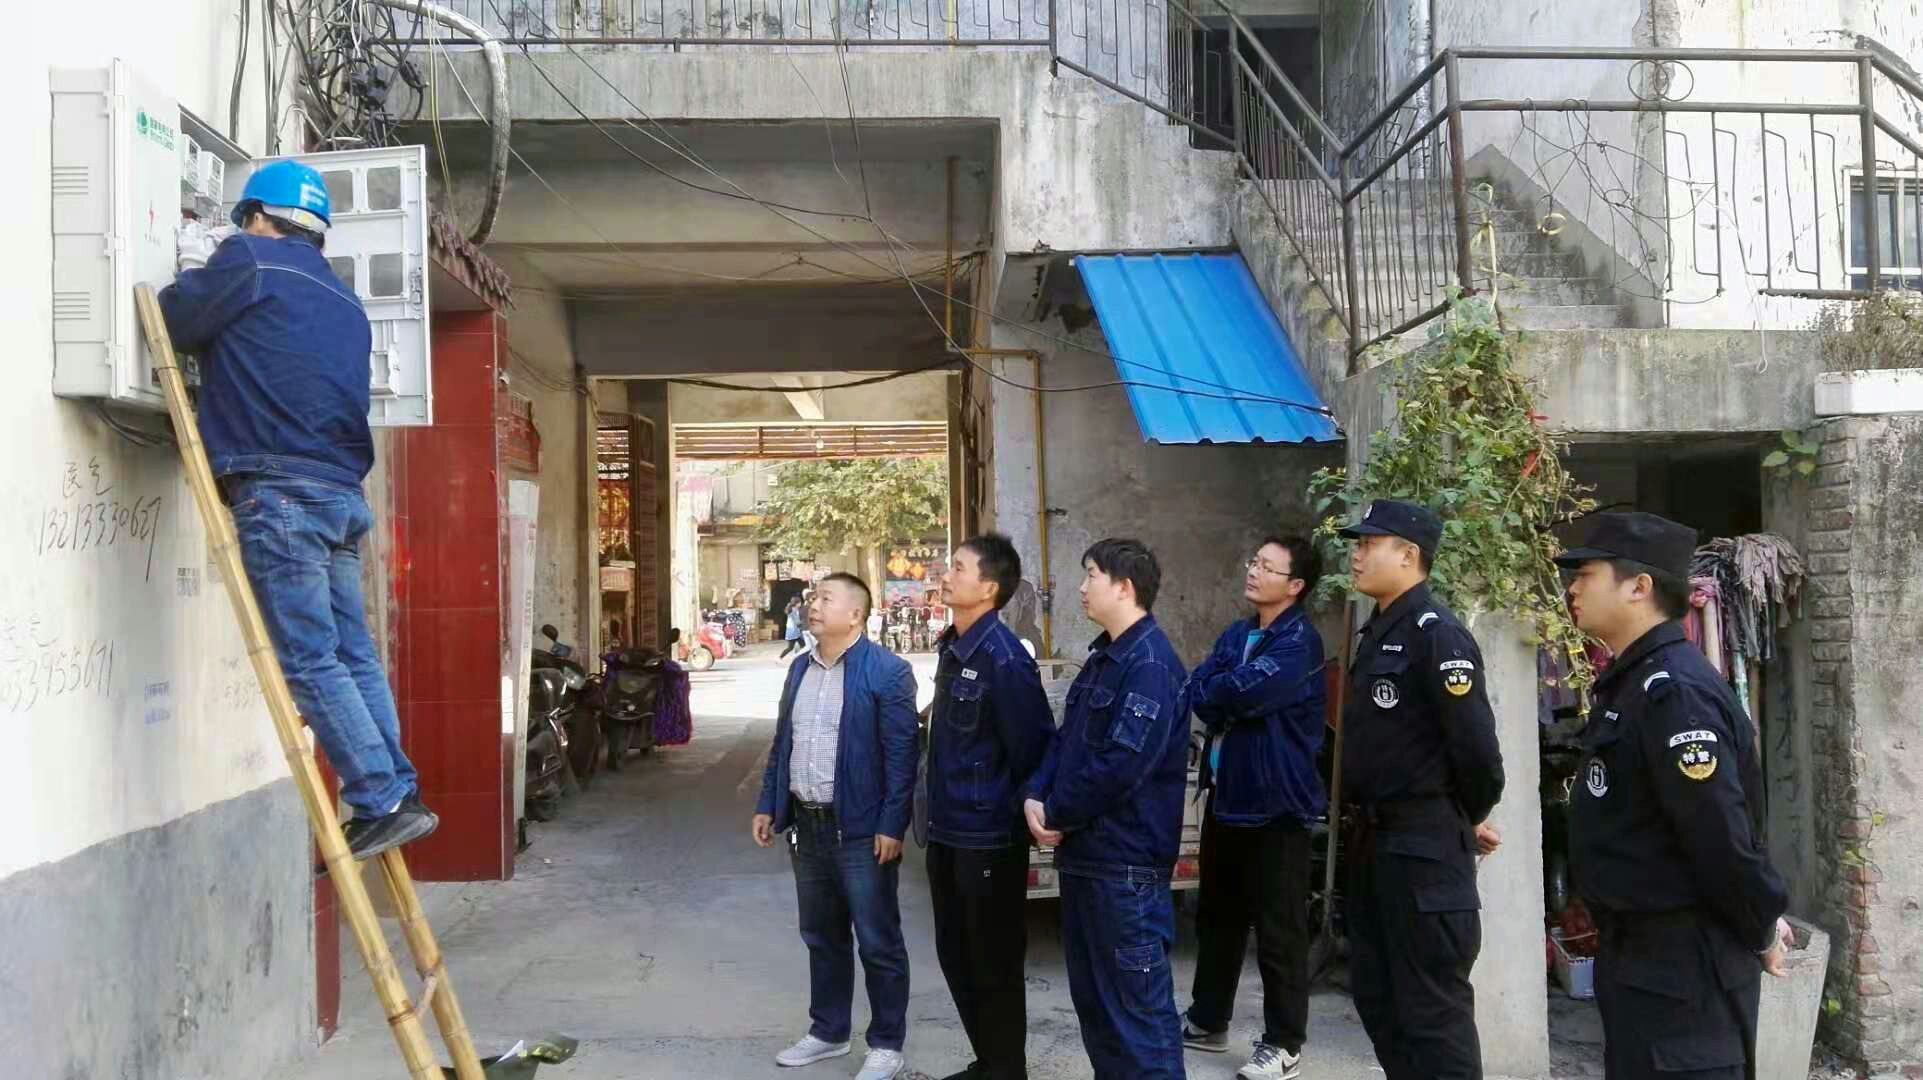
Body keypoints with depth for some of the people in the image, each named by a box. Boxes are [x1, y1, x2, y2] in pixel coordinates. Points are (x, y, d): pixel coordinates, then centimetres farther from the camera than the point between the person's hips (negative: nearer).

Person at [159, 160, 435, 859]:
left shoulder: (249, 261, 2)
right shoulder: (345, 303, 22)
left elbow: (169, 324, 5)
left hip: (276, 490, -7)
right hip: (343, 494, 8)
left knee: (309, 662, -7)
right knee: (353, 657, 9)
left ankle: (383, 803, -9)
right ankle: (397, 796, 9)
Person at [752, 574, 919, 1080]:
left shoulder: (887, 672, -12)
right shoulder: (800, 668, 11)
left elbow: (901, 755, -15)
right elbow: (781, 744, 16)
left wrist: (891, 826, -18)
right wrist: (767, 806, 13)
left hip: (860, 830, -7)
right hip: (806, 826, 7)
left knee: (878, 943, 4)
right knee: (822, 938, 18)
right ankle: (828, 1032, 32)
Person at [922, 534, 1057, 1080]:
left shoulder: (1004, 659, -19)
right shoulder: (951, 648, 8)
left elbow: (1033, 747, -18)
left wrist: (1019, 813, -9)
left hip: (990, 838, -9)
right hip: (947, 832, 9)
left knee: (994, 964, 5)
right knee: (956, 957, 18)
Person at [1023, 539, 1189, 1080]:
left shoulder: (1150, 663, -17)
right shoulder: (1102, 656, 15)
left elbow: (1122, 763, -23)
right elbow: (1066, 738, 15)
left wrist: (1056, 815, -13)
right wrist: (1036, 797, -2)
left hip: (1126, 859, -10)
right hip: (1084, 852, 10)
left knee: (1137, 1001, -2)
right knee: (1091, 994, 18)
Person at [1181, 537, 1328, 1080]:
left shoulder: (1300, 641, -12)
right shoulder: (1235, 634, 13)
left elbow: (1248, 691, -24)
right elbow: (1199, 689, 2)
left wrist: (1213, 692, -6)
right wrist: (1234, 701, -16)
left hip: (1275, 801, -8)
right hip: (1226, 793, 8)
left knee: (1278, 928, 1)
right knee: (1216, 914, 18)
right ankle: (1208, 1020, 32)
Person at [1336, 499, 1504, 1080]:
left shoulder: (1437, 633, -16)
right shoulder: (1377, 631, 13)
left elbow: (1475, 741, -21)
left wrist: (1471, 819, -7)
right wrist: (1363, 822, 12)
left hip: (1424, 842, -10)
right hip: (1373, 836, 10)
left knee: (1432, 1007, -2)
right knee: (1375, 993, 18)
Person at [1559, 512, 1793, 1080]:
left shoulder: (1673, 691, -22)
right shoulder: (1631, 681, 10)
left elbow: (1722, 832, -24)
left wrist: (1762, 930, -11)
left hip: (1684, 958, -10)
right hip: (1636, 947, 10)